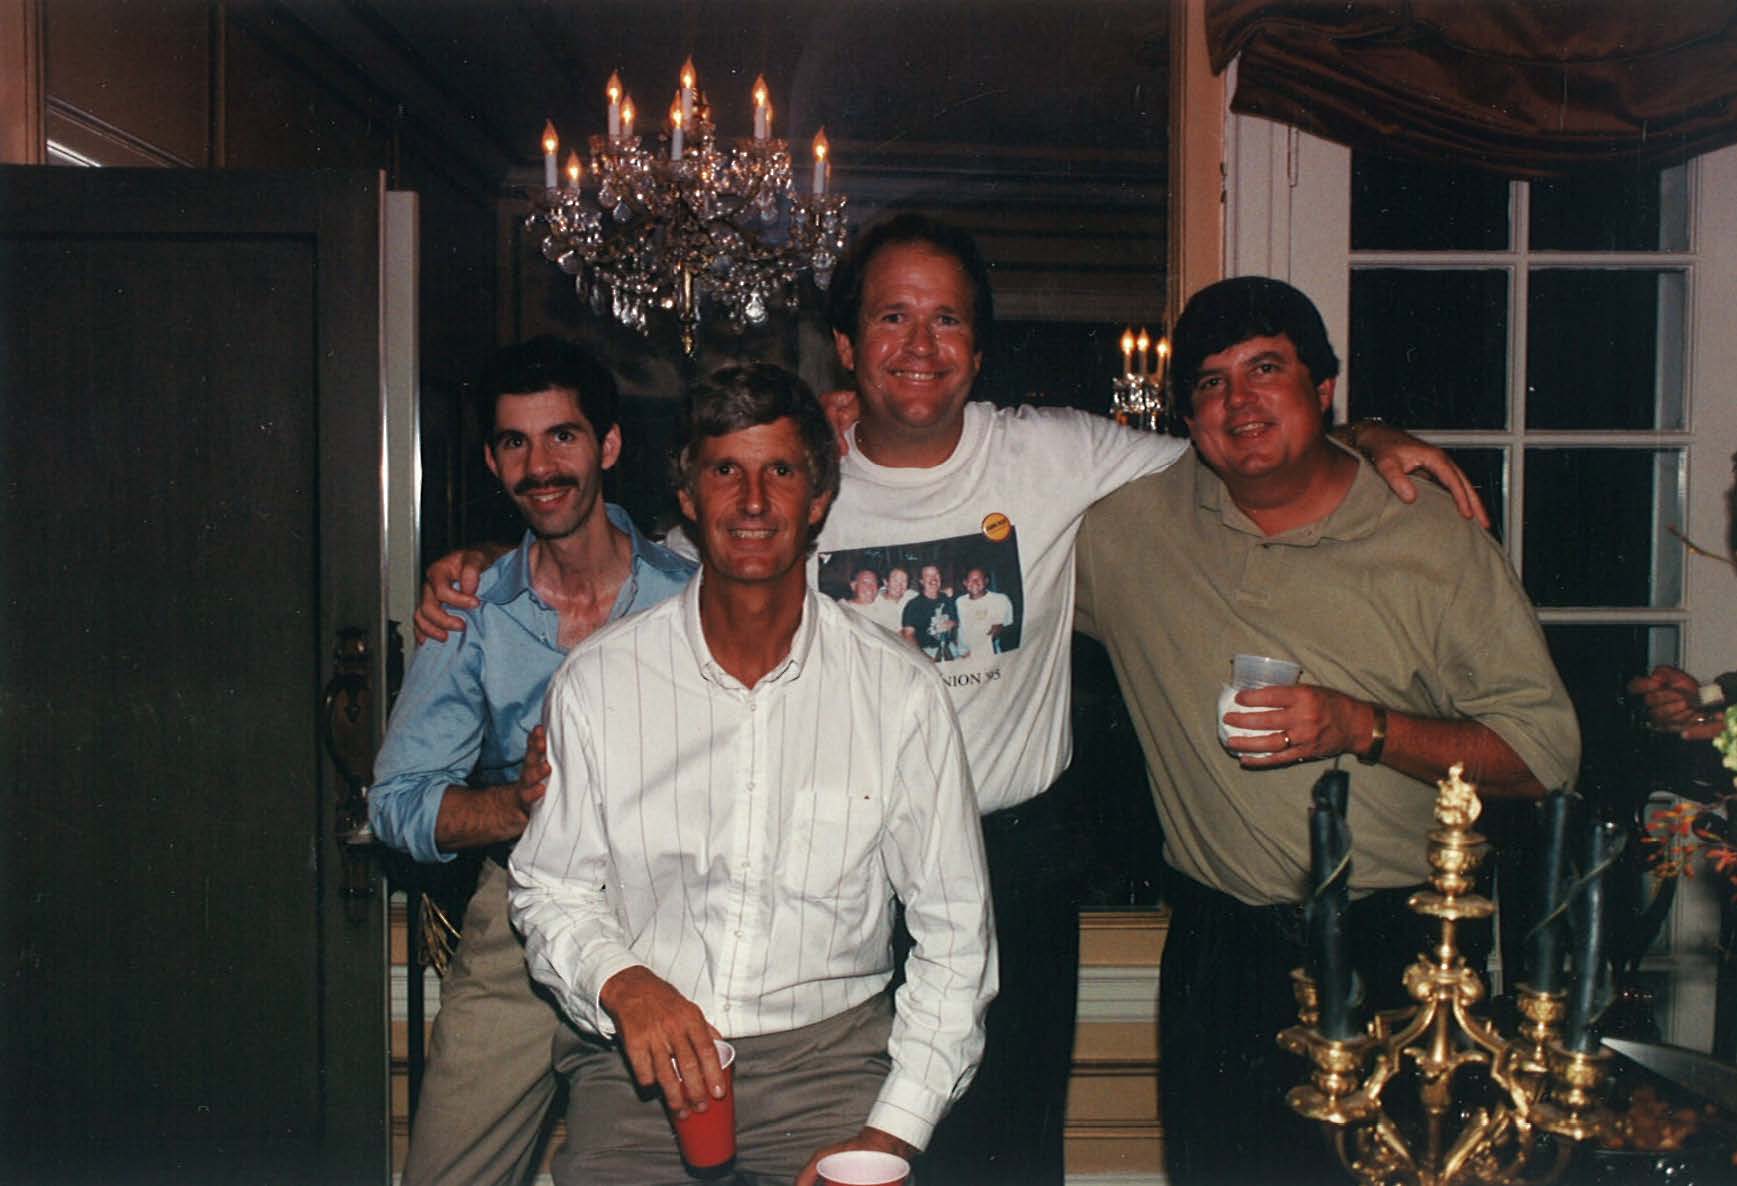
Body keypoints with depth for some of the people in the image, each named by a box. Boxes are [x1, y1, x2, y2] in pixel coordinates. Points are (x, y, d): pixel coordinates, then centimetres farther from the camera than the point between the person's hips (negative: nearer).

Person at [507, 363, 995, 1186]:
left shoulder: (901, 694, -1)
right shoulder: (596, 681, 1)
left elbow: (954, 932, 2)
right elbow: (553, 889, 9)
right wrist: (623, 983, -12)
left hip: (830, 1057, 0)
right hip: (644, 1064, 1)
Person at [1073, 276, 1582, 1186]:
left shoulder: (1434, 540, -3)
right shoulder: (1133, 522, 2)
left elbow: (1544, 750, -5)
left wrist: (1364, 728, -18)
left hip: (1394, 944, -1)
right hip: (1219, 950, 2)